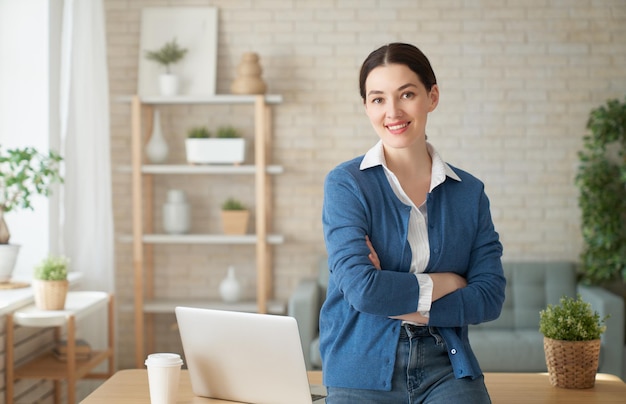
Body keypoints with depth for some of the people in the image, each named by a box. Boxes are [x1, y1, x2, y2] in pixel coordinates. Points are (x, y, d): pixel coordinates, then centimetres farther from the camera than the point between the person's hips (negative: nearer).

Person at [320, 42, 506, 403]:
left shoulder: (469, 192, 6)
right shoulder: (346, 184, -4)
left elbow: (490, 298, -2)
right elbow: (361, 288, -16)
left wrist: (396, 302, -12)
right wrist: (446, 283, -4)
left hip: (447, 370, 2)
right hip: (364, 372, -2)